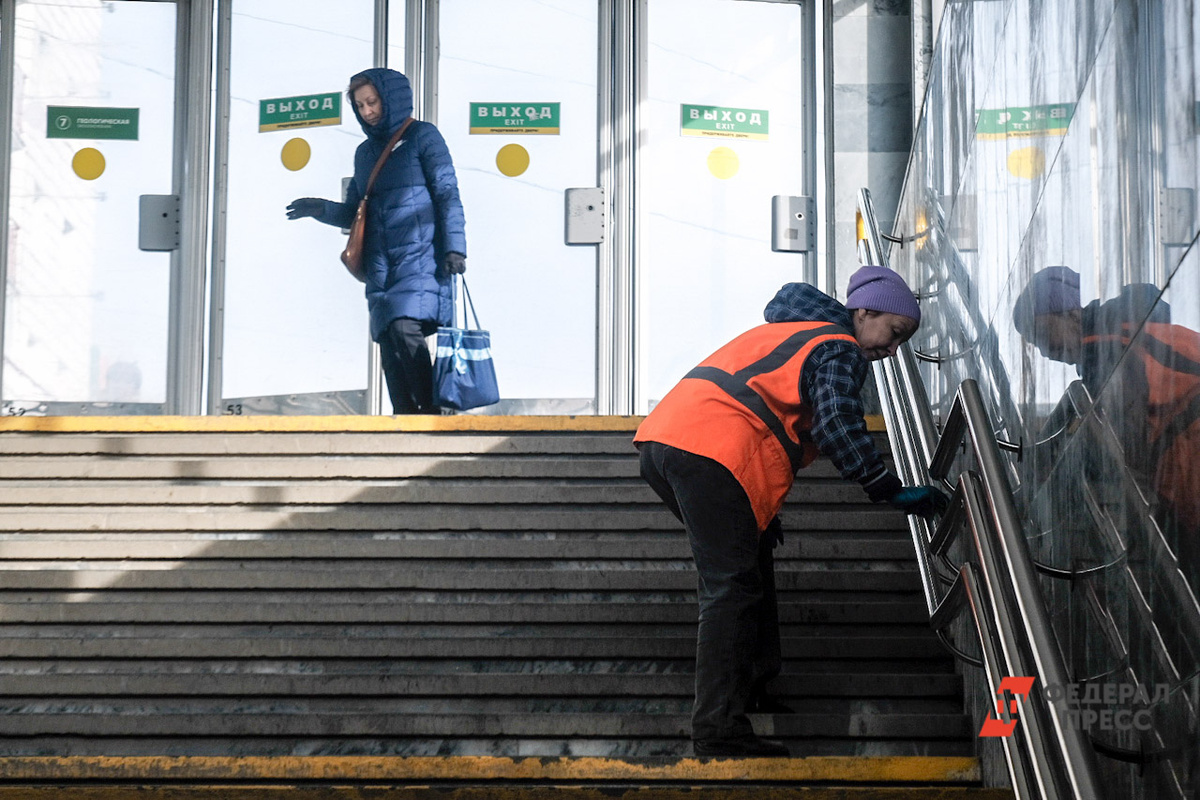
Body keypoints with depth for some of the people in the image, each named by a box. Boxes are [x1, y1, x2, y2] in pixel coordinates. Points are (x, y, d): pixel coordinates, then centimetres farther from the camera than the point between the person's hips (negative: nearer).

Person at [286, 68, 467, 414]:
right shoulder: (365, 152, 22)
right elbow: (356, 213, 23)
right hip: (381, 265, 6)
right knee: (388, 341, -2)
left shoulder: (422, 136, 5)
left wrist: (454, 246, -12)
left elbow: (447, 193, -1)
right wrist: (323, 209, 3)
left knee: (405, 327, -23)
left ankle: (434, 412, -19)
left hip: (420, 256, -6)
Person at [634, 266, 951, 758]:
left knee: (749, 565, 22)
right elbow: (835, 424, -13)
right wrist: (892, 492, -11)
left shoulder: (789, 332, 34)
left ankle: (749, 689, 28)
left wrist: (761, 508, 37)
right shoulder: (839, 350, 4)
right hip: (710, 455, -10)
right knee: (732, 588, -10)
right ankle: (719, 731, -13)